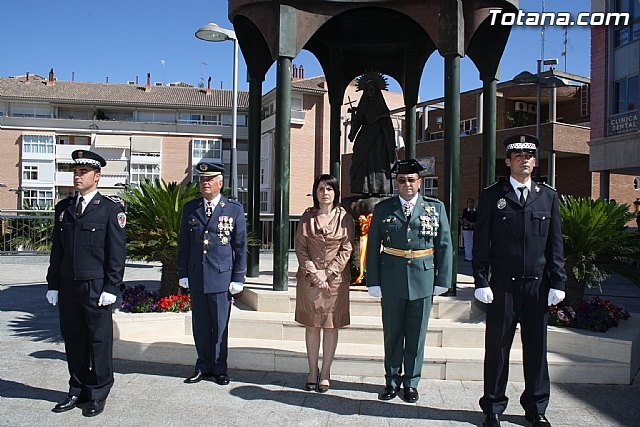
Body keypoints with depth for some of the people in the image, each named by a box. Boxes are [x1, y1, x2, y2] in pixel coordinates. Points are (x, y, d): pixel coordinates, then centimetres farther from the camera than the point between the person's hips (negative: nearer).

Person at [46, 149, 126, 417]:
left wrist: (111, 288, -12)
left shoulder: (111, 208, -4)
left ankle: (98, 395, 16)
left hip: (96, 287, -5)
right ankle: (78, 391, 27)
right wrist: (53, 284, 10)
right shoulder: (64, 208, 12)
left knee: (99, 340, 3)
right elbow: (57, 249, 15)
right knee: (73, 339, 12)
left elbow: (117, 252, -7)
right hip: (67, 287, 5)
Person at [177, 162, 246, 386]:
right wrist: (183, 273, 6)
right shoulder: (190, 208, 8)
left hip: (222, 277, -3)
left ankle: (219, 368, 20)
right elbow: (183, 243, 11)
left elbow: (240, 245, 1)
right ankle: (203, 366, 24)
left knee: (220, 325, 5)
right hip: (196, 277, 3)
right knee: (200, 325, 11)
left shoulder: (234, 209, 0)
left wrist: (238, 277, -3)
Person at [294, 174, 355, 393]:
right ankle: (312, 372, 17)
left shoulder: (344, 217, 0)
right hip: (309, 277, 1)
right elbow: (300, 247, 2)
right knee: (311, 325, 6)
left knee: (331, 325, 4)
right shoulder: (307, 217, 4)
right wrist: (313, 272, -9)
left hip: (335, 278, -1)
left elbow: (346, 250, -3)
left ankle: (325, 373, 14)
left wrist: (327, 273, -10)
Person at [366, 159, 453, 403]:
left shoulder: (435, 208, 3)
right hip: (392, 280, 0)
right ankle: (392, 381, 24)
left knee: (416, 335, 8)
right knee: (392, 333, 9)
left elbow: (444, 246, 4)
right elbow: (373, 247, 3)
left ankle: (411, 383, 23)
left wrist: (442, 280, 0)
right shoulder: (382, 209, 3)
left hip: (423, 279, 0)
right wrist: (373, 282, -1)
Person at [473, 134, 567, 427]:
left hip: (538, 285, 2)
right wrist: (481, 282, -7)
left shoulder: (549, 196, 9)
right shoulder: (492, 195, 2)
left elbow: (555, 244, 9)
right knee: (497, 347, 6)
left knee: (536, 348, 11)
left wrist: (558, 282, 3)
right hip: (503, 285, -2)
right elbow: (481, 242, -1)